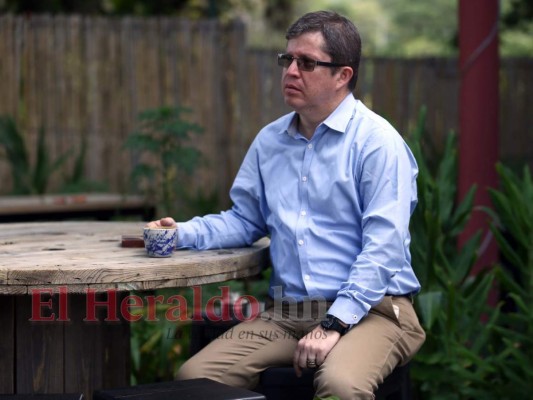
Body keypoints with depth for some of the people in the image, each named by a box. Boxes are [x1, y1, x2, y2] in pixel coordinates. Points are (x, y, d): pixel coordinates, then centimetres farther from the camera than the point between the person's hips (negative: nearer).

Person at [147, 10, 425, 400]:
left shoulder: (377, 141, -7)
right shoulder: (270, 141, 14)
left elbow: (382, 247, -15)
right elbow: (245, 220, 22)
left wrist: (335, 325, -22)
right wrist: (183, 234, 4)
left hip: (369, 310, -5)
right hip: (285, 313, 5)